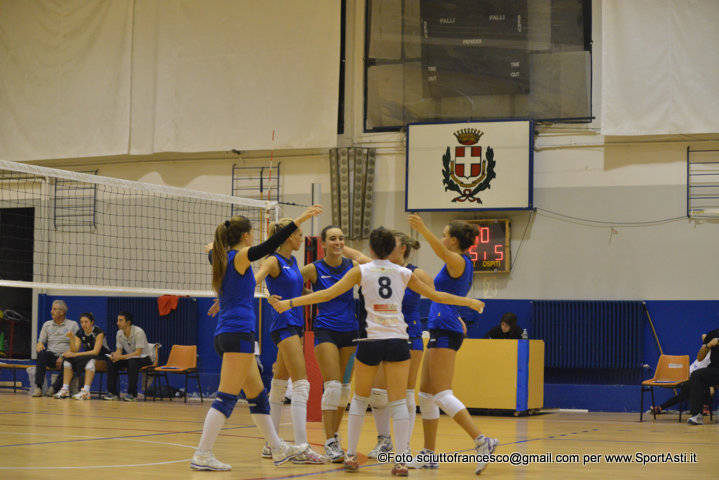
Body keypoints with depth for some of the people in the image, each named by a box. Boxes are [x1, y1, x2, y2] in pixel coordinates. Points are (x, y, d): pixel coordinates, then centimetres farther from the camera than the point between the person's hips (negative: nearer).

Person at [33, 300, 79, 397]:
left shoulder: (73, 325, 7)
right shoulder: (47, 324, 19)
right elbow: (40, 341, 16)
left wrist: (63, 357, -15)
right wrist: (39, 345, -10)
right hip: (51, 356, 3)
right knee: (42, 354, -32)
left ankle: (55, 388, -28)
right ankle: (38, 387, -36)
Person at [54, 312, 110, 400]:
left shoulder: (98, 332, -16)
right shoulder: (80, 333, 1)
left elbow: (96, 351, -25)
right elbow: (75, 350, -8)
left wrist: (76, 355, -29)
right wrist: (72, 339, -26)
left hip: (103, 357, -6)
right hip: (87, 356, 6)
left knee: (90, 360, -37)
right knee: (68, 359, -16)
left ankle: (86, 391, -45)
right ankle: (65, 389, -22)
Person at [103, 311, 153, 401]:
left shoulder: (138, 332, -24)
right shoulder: (119, 333, -3)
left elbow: (138, 353, -28)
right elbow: (119, 350, 3)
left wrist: (121, 357, -36)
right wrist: (115, 355, -22)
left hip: (144, 358, -6)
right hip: (130, 358, 6)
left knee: (132, 362, -38)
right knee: (111, 363, -16)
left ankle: (132, 394, -29)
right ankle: (112, 392, -9)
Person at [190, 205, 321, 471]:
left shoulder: (221, 258, 13)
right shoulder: (239, 257, -10)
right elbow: (269, 245, -23)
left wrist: (220, 239, 58)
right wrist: (298, 221, -24)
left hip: (225, 335, 10)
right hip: (239, 332, -10)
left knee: (257, 394, 16)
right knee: (226, 397, -9)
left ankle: (278, 449, 24)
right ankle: (202, 455, -12)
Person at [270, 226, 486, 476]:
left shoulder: (361, 271, 2)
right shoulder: (403, 273, 7)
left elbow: (327, 294, -4)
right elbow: (436, 296, 16)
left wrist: (290, 303, -1)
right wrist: (470, 302, 29)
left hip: (371, 340, -1)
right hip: (398, 340, 1)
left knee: (360, 398, 15)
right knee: (398, 402, 0)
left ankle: (351, 454, 15)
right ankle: (401, 460, -8)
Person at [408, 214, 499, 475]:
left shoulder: (459, 262, -11)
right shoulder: (458, 265, 18)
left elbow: (443, 253, -34)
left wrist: (424, 231, -48)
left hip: (446, 332, -10)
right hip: (441, 331, 10)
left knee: (442, 394, -16)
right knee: (426, 394, 12)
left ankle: (482, 441, -24)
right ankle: (429, 454, 15)